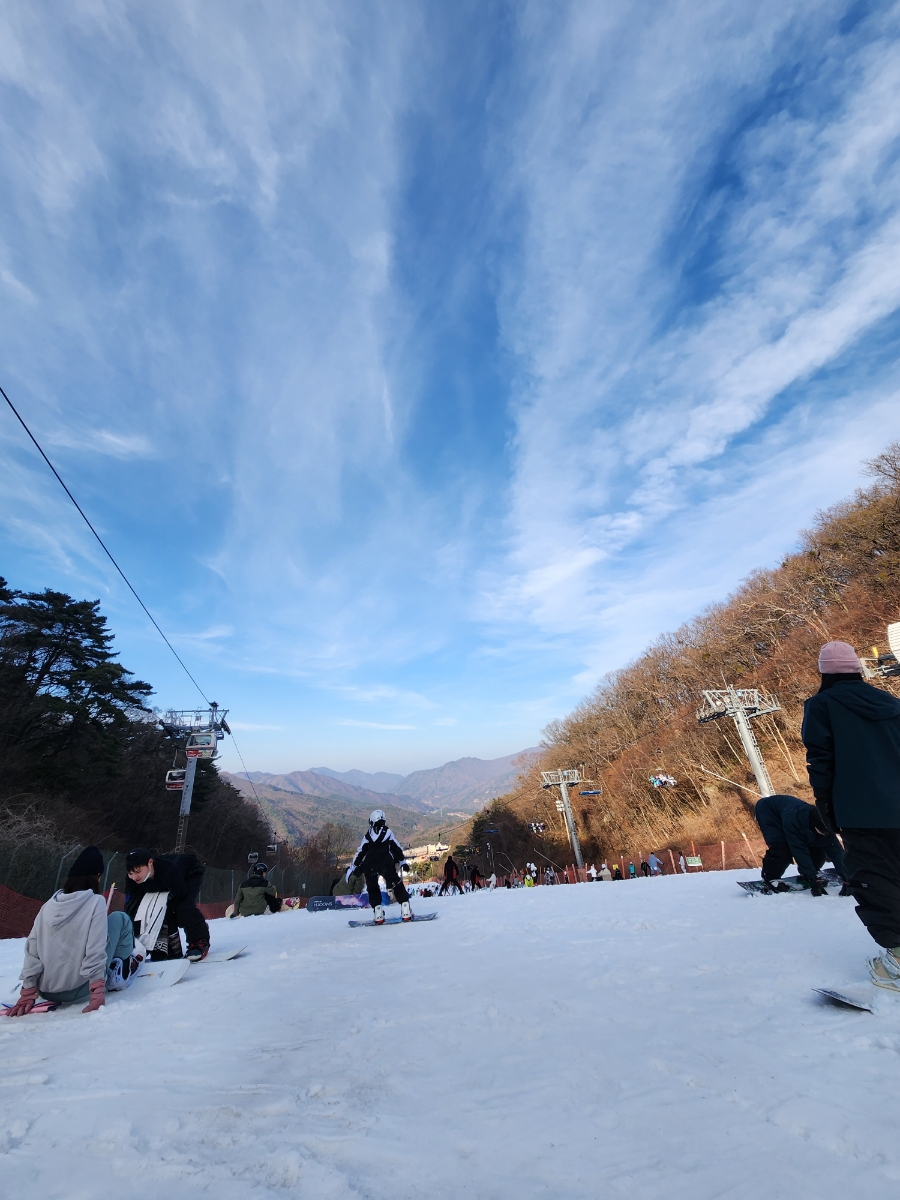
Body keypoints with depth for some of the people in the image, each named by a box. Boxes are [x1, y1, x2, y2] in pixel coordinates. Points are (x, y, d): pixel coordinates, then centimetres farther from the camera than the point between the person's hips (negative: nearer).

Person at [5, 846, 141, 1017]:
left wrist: (27, 994, 8)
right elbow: (95, 951, -19)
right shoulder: (95, 901, -15)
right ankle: (120, 972, 20)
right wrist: (98, 993, -13)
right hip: (77, 991, -6)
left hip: (46, 992, 6)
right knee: (120, 918, 7)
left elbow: (32, 950, 1)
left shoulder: (49, 905, 0)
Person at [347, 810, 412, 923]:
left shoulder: (367, 835, 11)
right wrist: (403, 861, 27)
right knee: (397, 886, 10)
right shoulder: (388, 832, 8)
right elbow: (397, 849, 13)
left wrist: (352, 867, 18)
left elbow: (360, 853, 11)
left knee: (373, 889, 20)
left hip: (369, 866, 1)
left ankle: (378, 914, 9)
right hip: (387, 864, -1)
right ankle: (405, 911, 2)